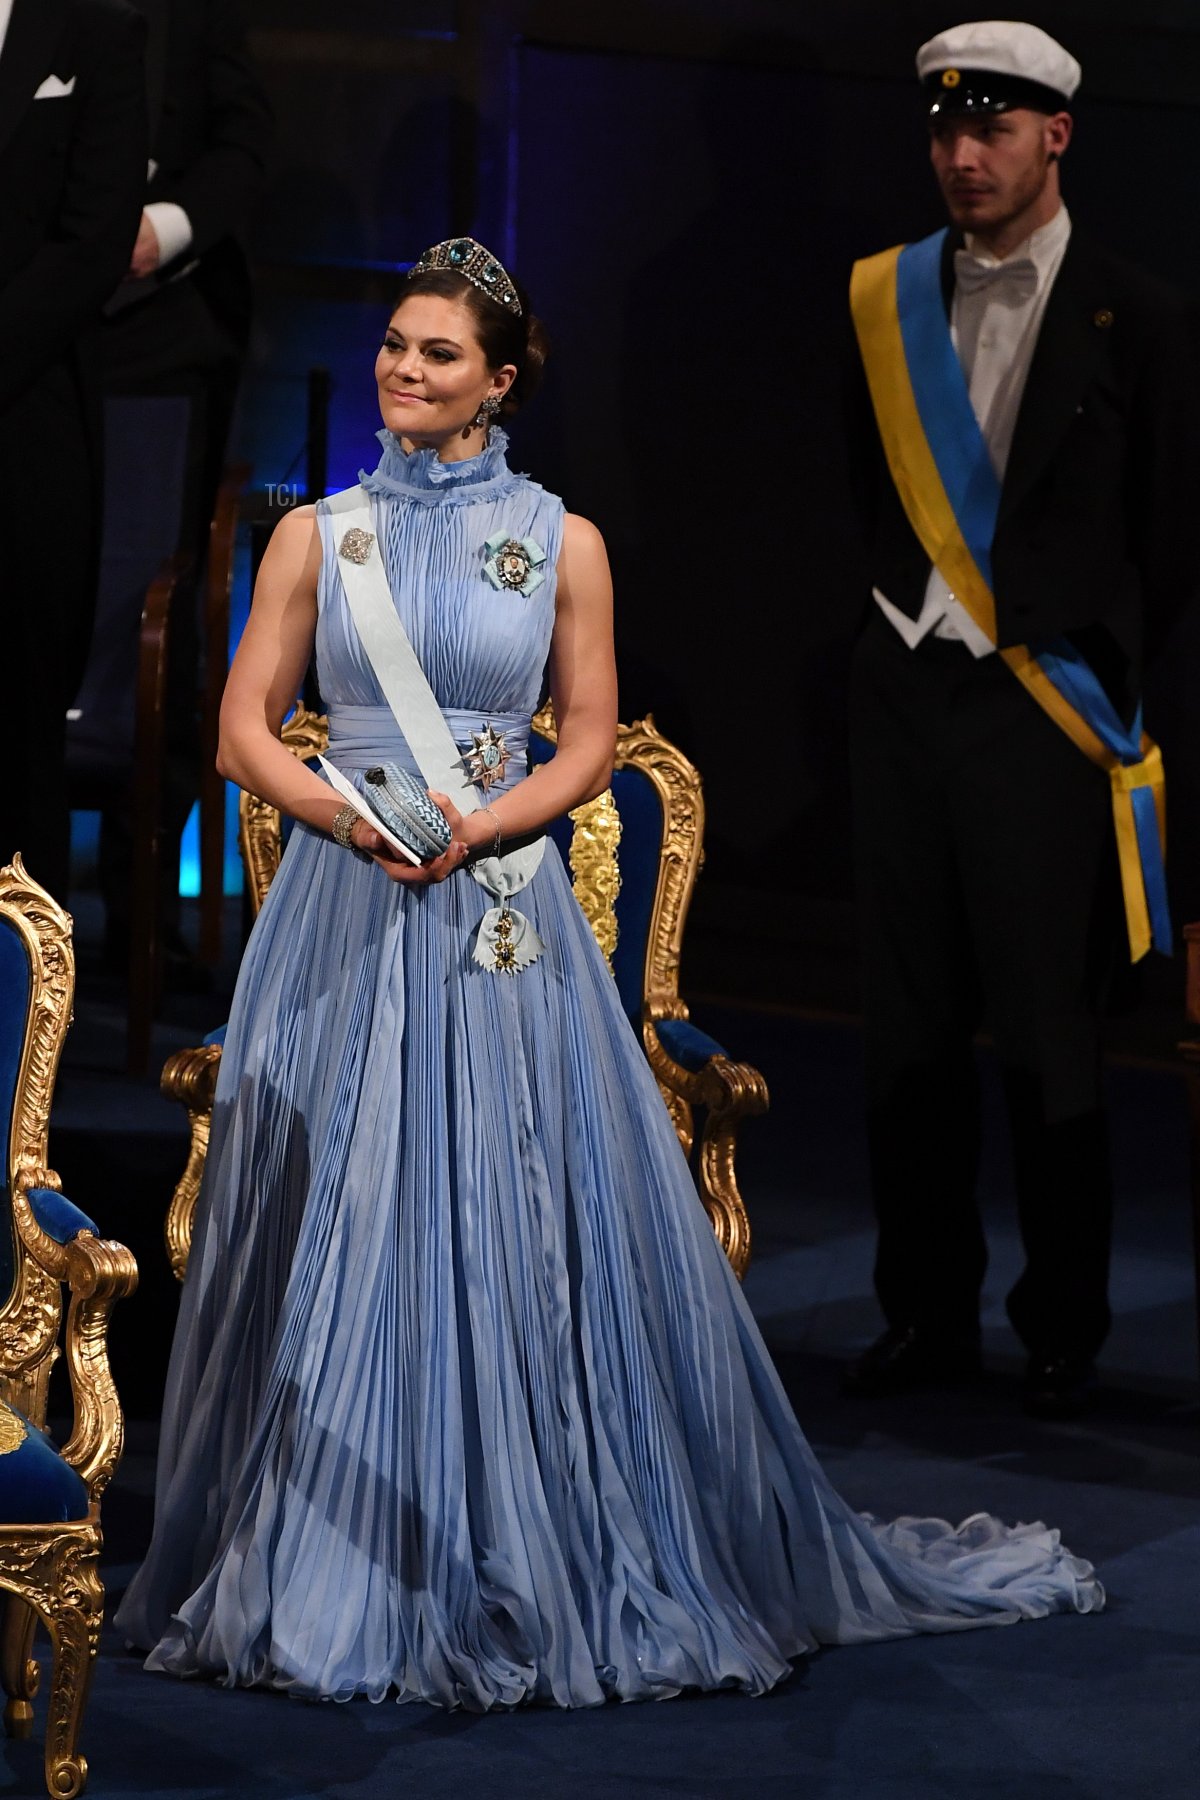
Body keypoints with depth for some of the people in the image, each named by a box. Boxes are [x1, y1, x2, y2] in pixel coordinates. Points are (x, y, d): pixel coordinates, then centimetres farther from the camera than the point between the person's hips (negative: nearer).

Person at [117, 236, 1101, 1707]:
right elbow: (244, 731, 6)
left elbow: (590, 745, 5)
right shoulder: (317, 536, 7)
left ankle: (526, 1562, 8)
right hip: (340, 912, 1)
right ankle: (332, 1564, 11)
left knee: (515, 1228, -3)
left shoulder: (560, 544, 5)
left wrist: (484, 823, -12)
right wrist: (346, 812, -11)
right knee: (337, 1235, 1)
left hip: (500, 915, -1)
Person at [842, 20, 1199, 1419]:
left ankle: (1064, 1336, 9)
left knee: (1045, 1034, -1)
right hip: (903, 692, 4)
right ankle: (928, 1315, 15)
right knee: (909, 1027, 7)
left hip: (1034, 710, -4)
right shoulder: (885, 301, 9)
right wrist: (909, 607, 13)